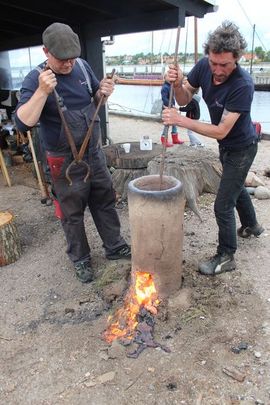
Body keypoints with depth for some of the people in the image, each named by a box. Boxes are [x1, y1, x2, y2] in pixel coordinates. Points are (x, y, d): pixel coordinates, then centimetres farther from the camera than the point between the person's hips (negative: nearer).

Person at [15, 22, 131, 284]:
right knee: (72, 212, 9)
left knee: (105, 202, 16)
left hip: (94, 152, 5)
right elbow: (23, 123, -25)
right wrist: (42, 91, -36)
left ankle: (115, 247, 35)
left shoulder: (82, 66, 0)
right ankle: (80, 259, 30)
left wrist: (103, 92, -8)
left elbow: (95, 100, 15)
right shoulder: (35, 79, -15)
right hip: (65, 161, -5)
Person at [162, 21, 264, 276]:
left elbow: (221, 131, -34)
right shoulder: (204, 66, -15)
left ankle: (226, 257, 15)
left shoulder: (242, 85, -34)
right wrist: (177, 84, -29)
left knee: (223, 205, -6)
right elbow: (185, 99, -7)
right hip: (226, 146, 8)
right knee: (235, 187, 27)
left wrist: (180, 121, -38)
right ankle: (251, 225, 54)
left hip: (241, 148, -8)